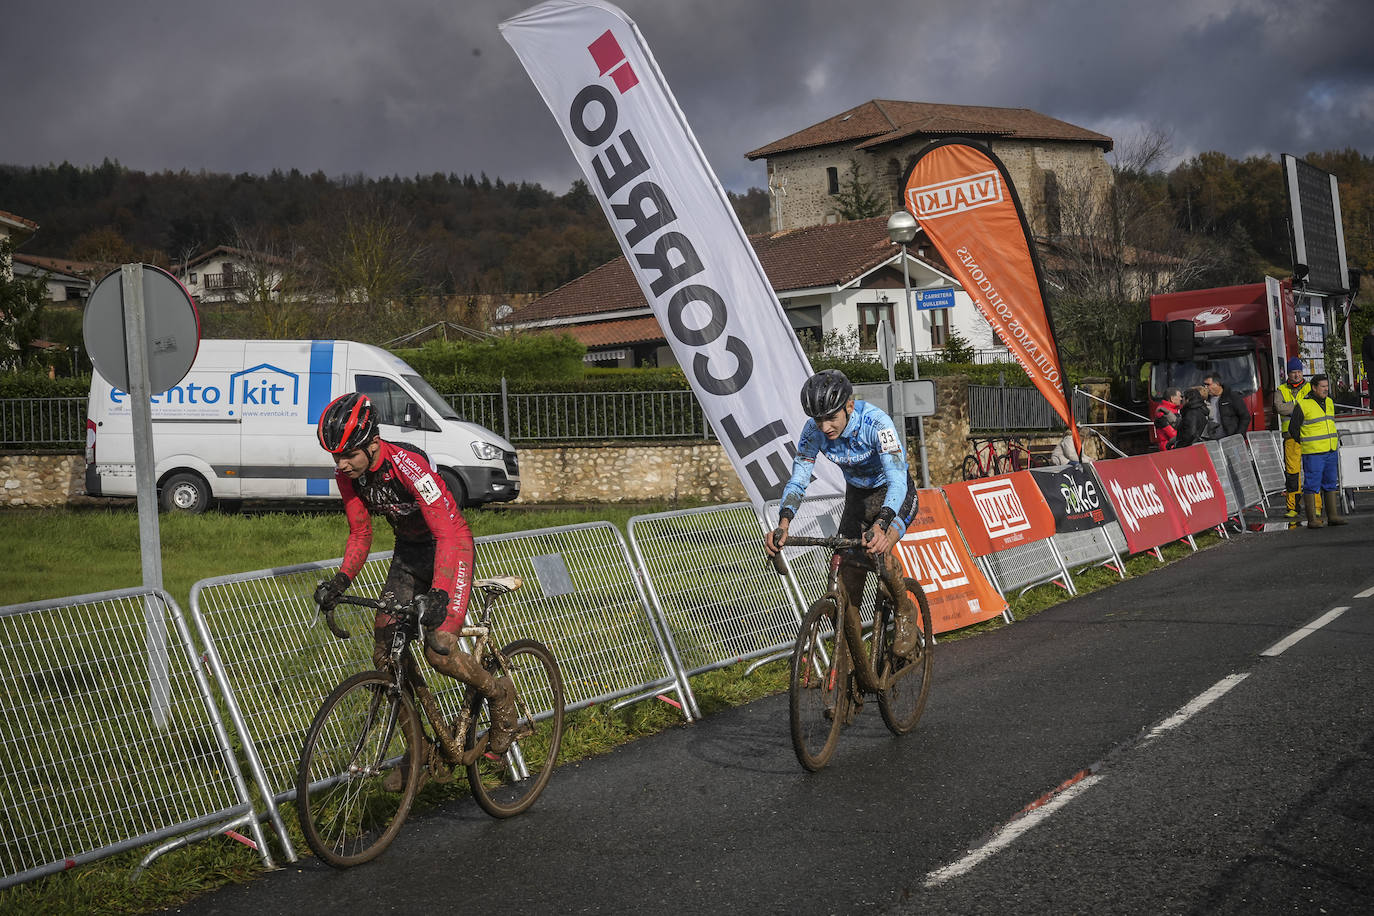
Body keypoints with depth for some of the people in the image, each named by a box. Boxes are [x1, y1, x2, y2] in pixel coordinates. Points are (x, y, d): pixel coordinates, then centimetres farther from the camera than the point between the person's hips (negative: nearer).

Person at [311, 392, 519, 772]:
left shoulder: (408, 464, -32)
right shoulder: (348, 475, -11)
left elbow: (447, 532, -38)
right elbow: (360, 534, 1)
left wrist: (438, 594, -50)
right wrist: (340, 582, -15)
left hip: (449, 544, -7)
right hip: (407, 551, 7)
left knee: (439, 650, -20)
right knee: (386, 653, -1)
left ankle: (499, 694, 10)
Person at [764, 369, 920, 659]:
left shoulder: (876, 423, -34)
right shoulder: (814, 430, -21)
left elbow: (897, 481, -42)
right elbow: (797, 479, -20)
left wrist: (880, 524, -58)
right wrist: (783, 523, -38)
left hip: (894, 494, -5)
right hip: (856, 496, 5)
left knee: (879, 551, -30)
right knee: (848, 573, -5)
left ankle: (906, 613, -2)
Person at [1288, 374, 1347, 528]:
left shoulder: (1329, 403, 13)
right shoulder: (1303, 405, -9)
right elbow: (1293, 428, -3)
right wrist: (1305, 444, 3)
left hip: (1331, 452, 7)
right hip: (1313, 453, -7)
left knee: (1331, 484, 10)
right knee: (1312, 485, -5)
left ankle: (1333, 516, 15)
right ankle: (1312, 519, -3)